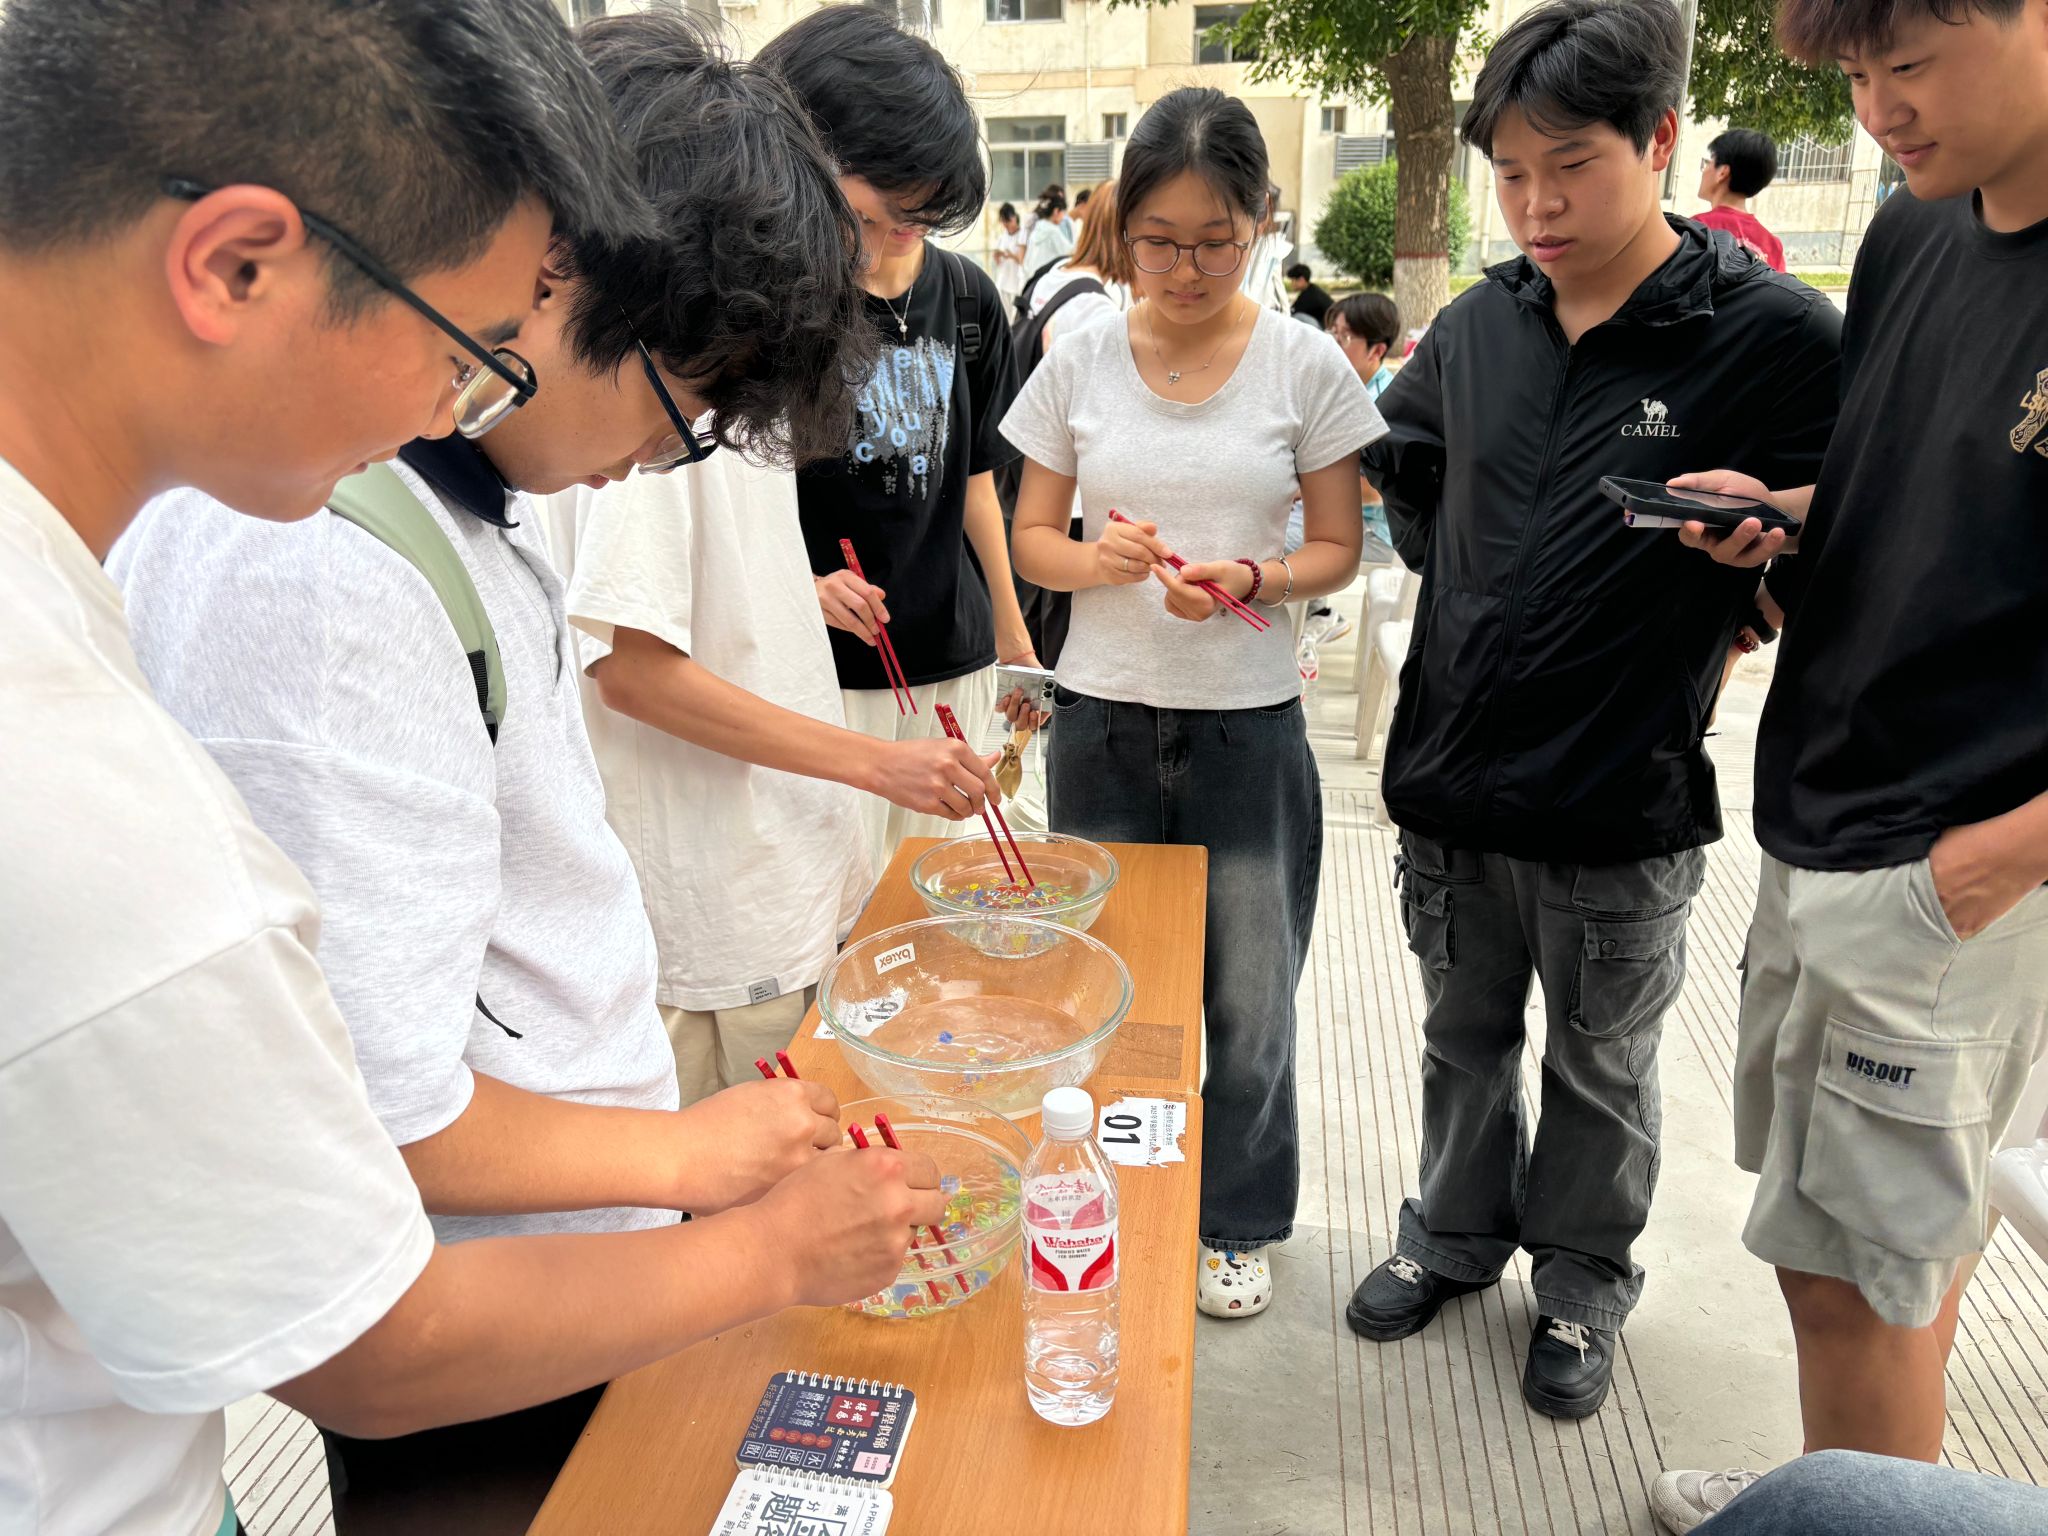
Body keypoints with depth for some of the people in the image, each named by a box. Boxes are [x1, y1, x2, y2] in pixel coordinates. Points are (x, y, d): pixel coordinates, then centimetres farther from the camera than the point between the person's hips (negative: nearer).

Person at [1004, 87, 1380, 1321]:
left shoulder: (1303, 362, -3)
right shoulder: (1082, 359, 1)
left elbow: (1338, 547, 2)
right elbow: (1031, 537, 6)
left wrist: (1251, 582, -18)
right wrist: (1094, 559, -16)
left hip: (1248, 722, -1)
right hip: (1103, 719, 2)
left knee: (1249, 999, 8)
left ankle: (1236, 1219, 34)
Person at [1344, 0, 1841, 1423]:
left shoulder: (1775, 334, -12)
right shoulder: (1479, 324, 3)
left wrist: (1761, 537, -18)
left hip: (1623, 801, -4)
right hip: (1451, 774, 4)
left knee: (1600, 1071, 17)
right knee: (1466, 1037, 22)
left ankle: (1583, 1279, 40)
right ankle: (1458, 1232, 44)